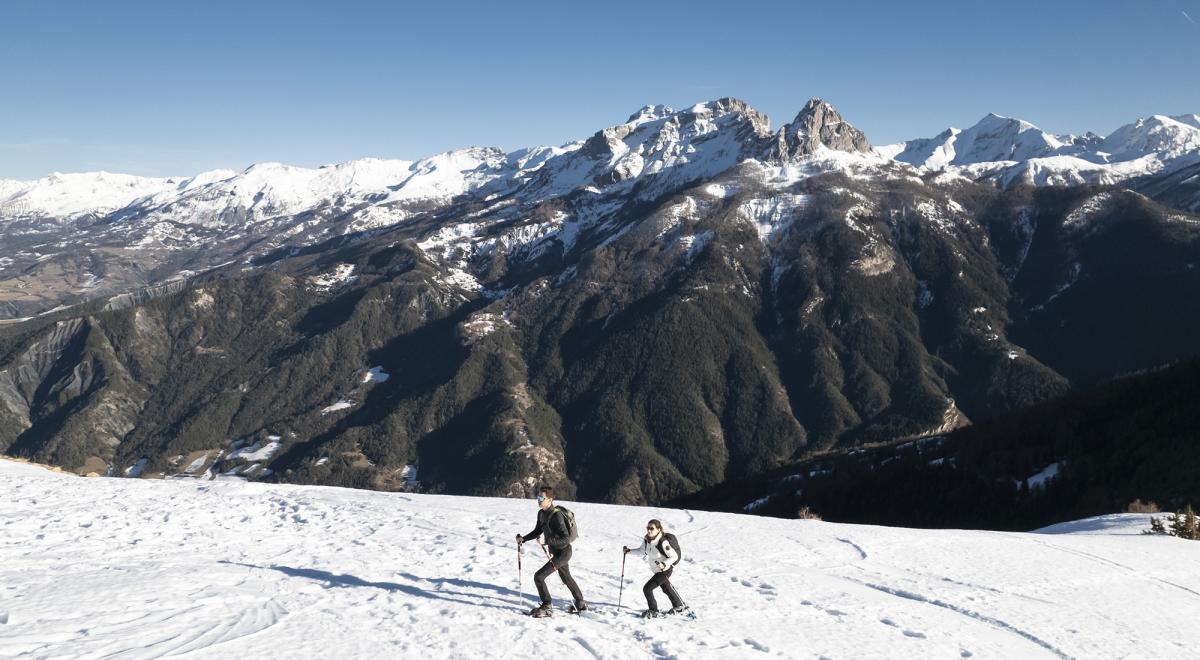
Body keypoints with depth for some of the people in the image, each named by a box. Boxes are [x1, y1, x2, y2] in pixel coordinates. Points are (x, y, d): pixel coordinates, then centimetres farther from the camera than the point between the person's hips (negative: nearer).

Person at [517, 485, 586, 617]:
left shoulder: (556, 515, -28)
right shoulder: (541, 513, -1)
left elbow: (566, 539, -30)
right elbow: (538, 531, 13)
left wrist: (548, 541, -38)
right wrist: (523, 539, 0)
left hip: (563, 553, -10)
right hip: (555, 552, 10)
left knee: (539, 576, -13)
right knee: (566, 578, 26)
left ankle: (546, 607, 1)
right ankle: (581, 604, 45)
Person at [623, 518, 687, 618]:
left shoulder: (663, 542, -32)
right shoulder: (646, 539, -10)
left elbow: (674, 557, -24)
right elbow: (642, 550, 9)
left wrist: (664, 564, -37)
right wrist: (629, 550, -3)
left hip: (665, 570, -8)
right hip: (657, 570, 8)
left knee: (647, 588, -12)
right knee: (666, 589, 28)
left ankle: (654, 611, 7)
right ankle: (679, 607, 50)